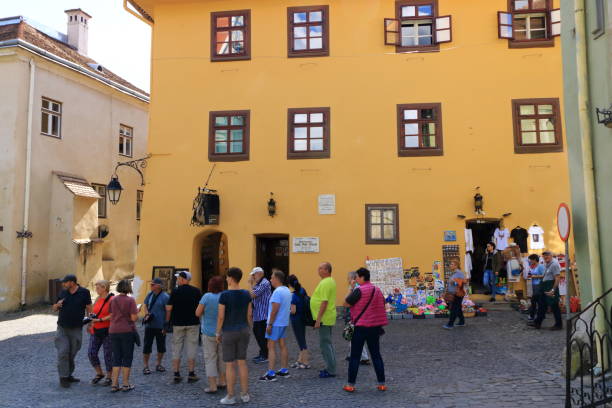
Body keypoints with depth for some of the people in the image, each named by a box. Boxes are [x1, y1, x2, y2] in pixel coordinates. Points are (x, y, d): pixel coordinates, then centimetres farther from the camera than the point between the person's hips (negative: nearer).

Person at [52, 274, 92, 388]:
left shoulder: (84, 292, -5)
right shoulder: (63, 293, 3)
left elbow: (89, 307, 0)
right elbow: (54, 309, 13)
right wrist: (57, 305, -11)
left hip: (76, 329, -2)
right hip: (62, 328, 2)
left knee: (72, 353, 8)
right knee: (63, 352, -6)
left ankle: (68, 375, 23)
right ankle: (63, 377, 2)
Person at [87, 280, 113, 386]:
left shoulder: (111, 300, -11)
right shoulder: (97, 299, 11)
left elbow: (112, 315, -18)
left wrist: (100, 320, -23)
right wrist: (90, 324, 14)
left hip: (107, 331, -7)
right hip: (96, 331, 7)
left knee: (108, 354, 1)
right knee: (91, 353, 2)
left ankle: (109, 377, 15)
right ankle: (99, 373, 21)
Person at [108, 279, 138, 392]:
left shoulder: (113, 300, 4)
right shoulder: (130, 300, -10)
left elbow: (111, 316, 10)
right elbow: (134, 318, -13)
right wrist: (137, 312, 7)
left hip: (114, 331, 4)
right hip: (127, 331, -4)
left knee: (116, 358, 12)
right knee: (127, 357, 6)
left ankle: (114, 384, 11)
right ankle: (126, 384, 10)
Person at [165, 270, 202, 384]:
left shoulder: (175, 291, -5)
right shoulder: (196, 291, -2)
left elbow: (169, 308, -6)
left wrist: (167, 320, 7)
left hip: (178, 323, 0)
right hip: (193, 323, 0)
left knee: (177, 348, 9)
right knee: (191, 348, 5)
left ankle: (176, 374, 11)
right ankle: (191, 374, 6)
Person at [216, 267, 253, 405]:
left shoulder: (224, 295, -16)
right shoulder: (246, 294, -1)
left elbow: (221, 317, -14)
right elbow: (249, 314, 4)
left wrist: (217, 333, -2)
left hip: (229, 333, -5)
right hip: (243, 331, 5)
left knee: (229, 365, 5)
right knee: (242, 362, 13)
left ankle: (231, 396, 12)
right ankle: (245, 394, 17)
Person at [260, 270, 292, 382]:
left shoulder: (277, 292, -19)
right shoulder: (287, 290, 10)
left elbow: (275, 310, -22)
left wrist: (269, 324, -18)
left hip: (276, 323, -9)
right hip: (284, 322, 9)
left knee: (271, 347, -5)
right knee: (283, 346, 14)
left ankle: (271, 374, -5)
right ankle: (284, 370, 21)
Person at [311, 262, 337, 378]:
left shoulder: (325, 283, -19)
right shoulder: (331, 281, 14)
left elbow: (324, 302, -25)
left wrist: (318, 320, -24)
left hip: (324, 319, -11)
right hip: (328, 318, 11)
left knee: (325, 344, -5)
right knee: (328, 343, 17)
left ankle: (330, 370, 1)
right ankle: (331, 368, 24)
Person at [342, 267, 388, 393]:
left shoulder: (359, 290, -15)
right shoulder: (377, 290, 7)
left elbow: (346, 304, -12)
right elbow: (383, 306, 16)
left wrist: (351, 291, -1)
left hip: (360, 327, -6)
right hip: (375, 327, 6)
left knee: (355, 356, 3)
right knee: (376, 355, 12)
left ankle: (351, 384, 7)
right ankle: (381, 384, 13)